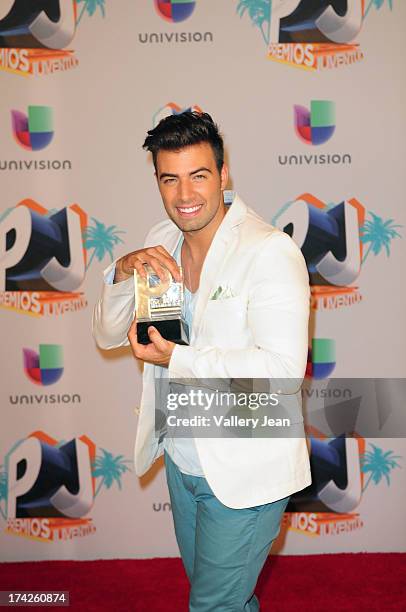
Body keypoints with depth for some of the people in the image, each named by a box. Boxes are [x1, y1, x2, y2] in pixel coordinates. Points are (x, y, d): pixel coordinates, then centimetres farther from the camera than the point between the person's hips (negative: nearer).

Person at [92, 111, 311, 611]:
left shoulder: (270, 251, -20)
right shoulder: (160, 243, 1)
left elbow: (283, 370, -27)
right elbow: (107, 335, 4)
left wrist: (176, 358, -25)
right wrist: (123, 272, -15)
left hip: (245, 472, -7)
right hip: (182, 458, 7)